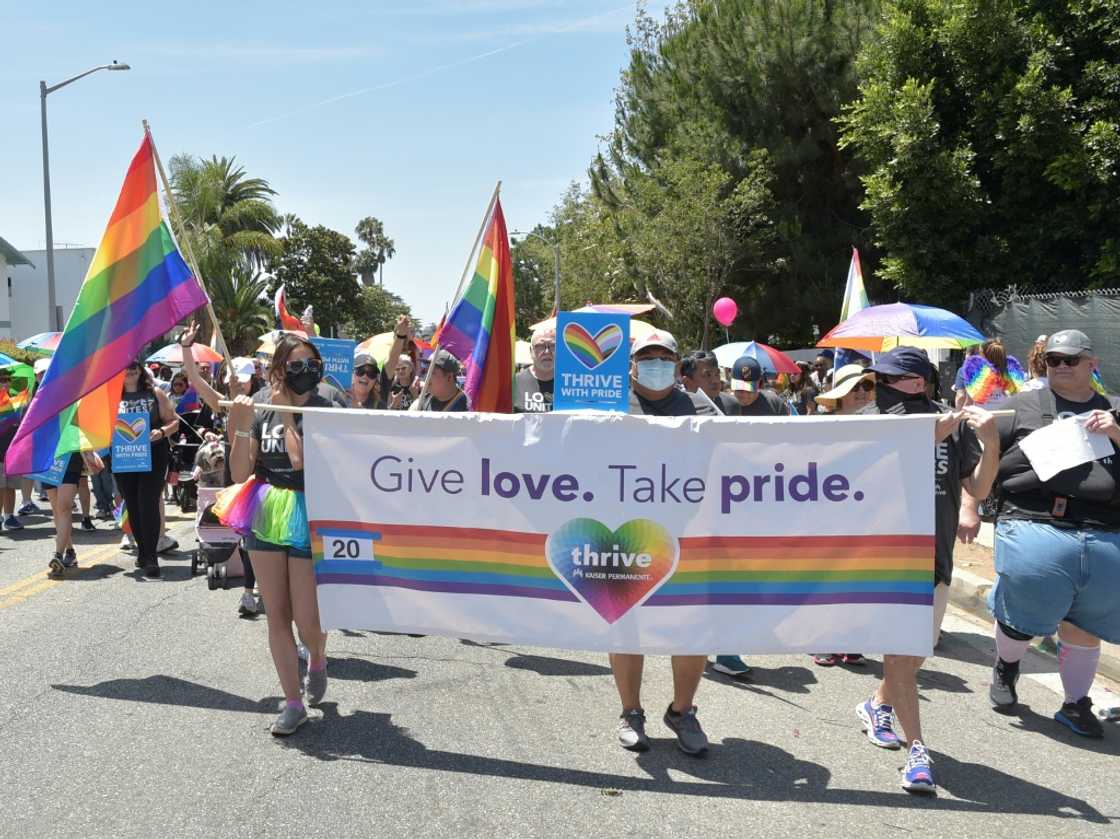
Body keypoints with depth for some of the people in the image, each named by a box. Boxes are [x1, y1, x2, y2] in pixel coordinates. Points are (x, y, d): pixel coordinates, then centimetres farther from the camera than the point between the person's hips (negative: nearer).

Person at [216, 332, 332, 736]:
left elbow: (301, 459, -23)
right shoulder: (260, 405, 1)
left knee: (307, 618, -1)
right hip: (265, 516, 4)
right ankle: (293, 702, 19)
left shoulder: (326, 410, -9)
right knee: (277, 615, 8)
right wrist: (240, 429, -14)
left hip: (307, 518, -3)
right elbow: (239, 473, 0)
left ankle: (318, 660, 34)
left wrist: (287, 414, -14)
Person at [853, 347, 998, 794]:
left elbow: (978, 489, 0)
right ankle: (917, 750, 1)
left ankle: (877, 705, 42)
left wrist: (990, 442, -16)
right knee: (899, 651, -9)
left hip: (934, 556, 3)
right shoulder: (873, 418, -2)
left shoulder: (956, 424, 1)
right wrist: (934, 434, -26)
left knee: (917, 652, 15)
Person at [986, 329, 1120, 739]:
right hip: (1035, 529, -2)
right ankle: (1006, 667, 37)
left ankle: (1076, 704, 29)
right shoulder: (1022, 407, 8)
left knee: (1084, 627, 11)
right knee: (1022, 618, 5)